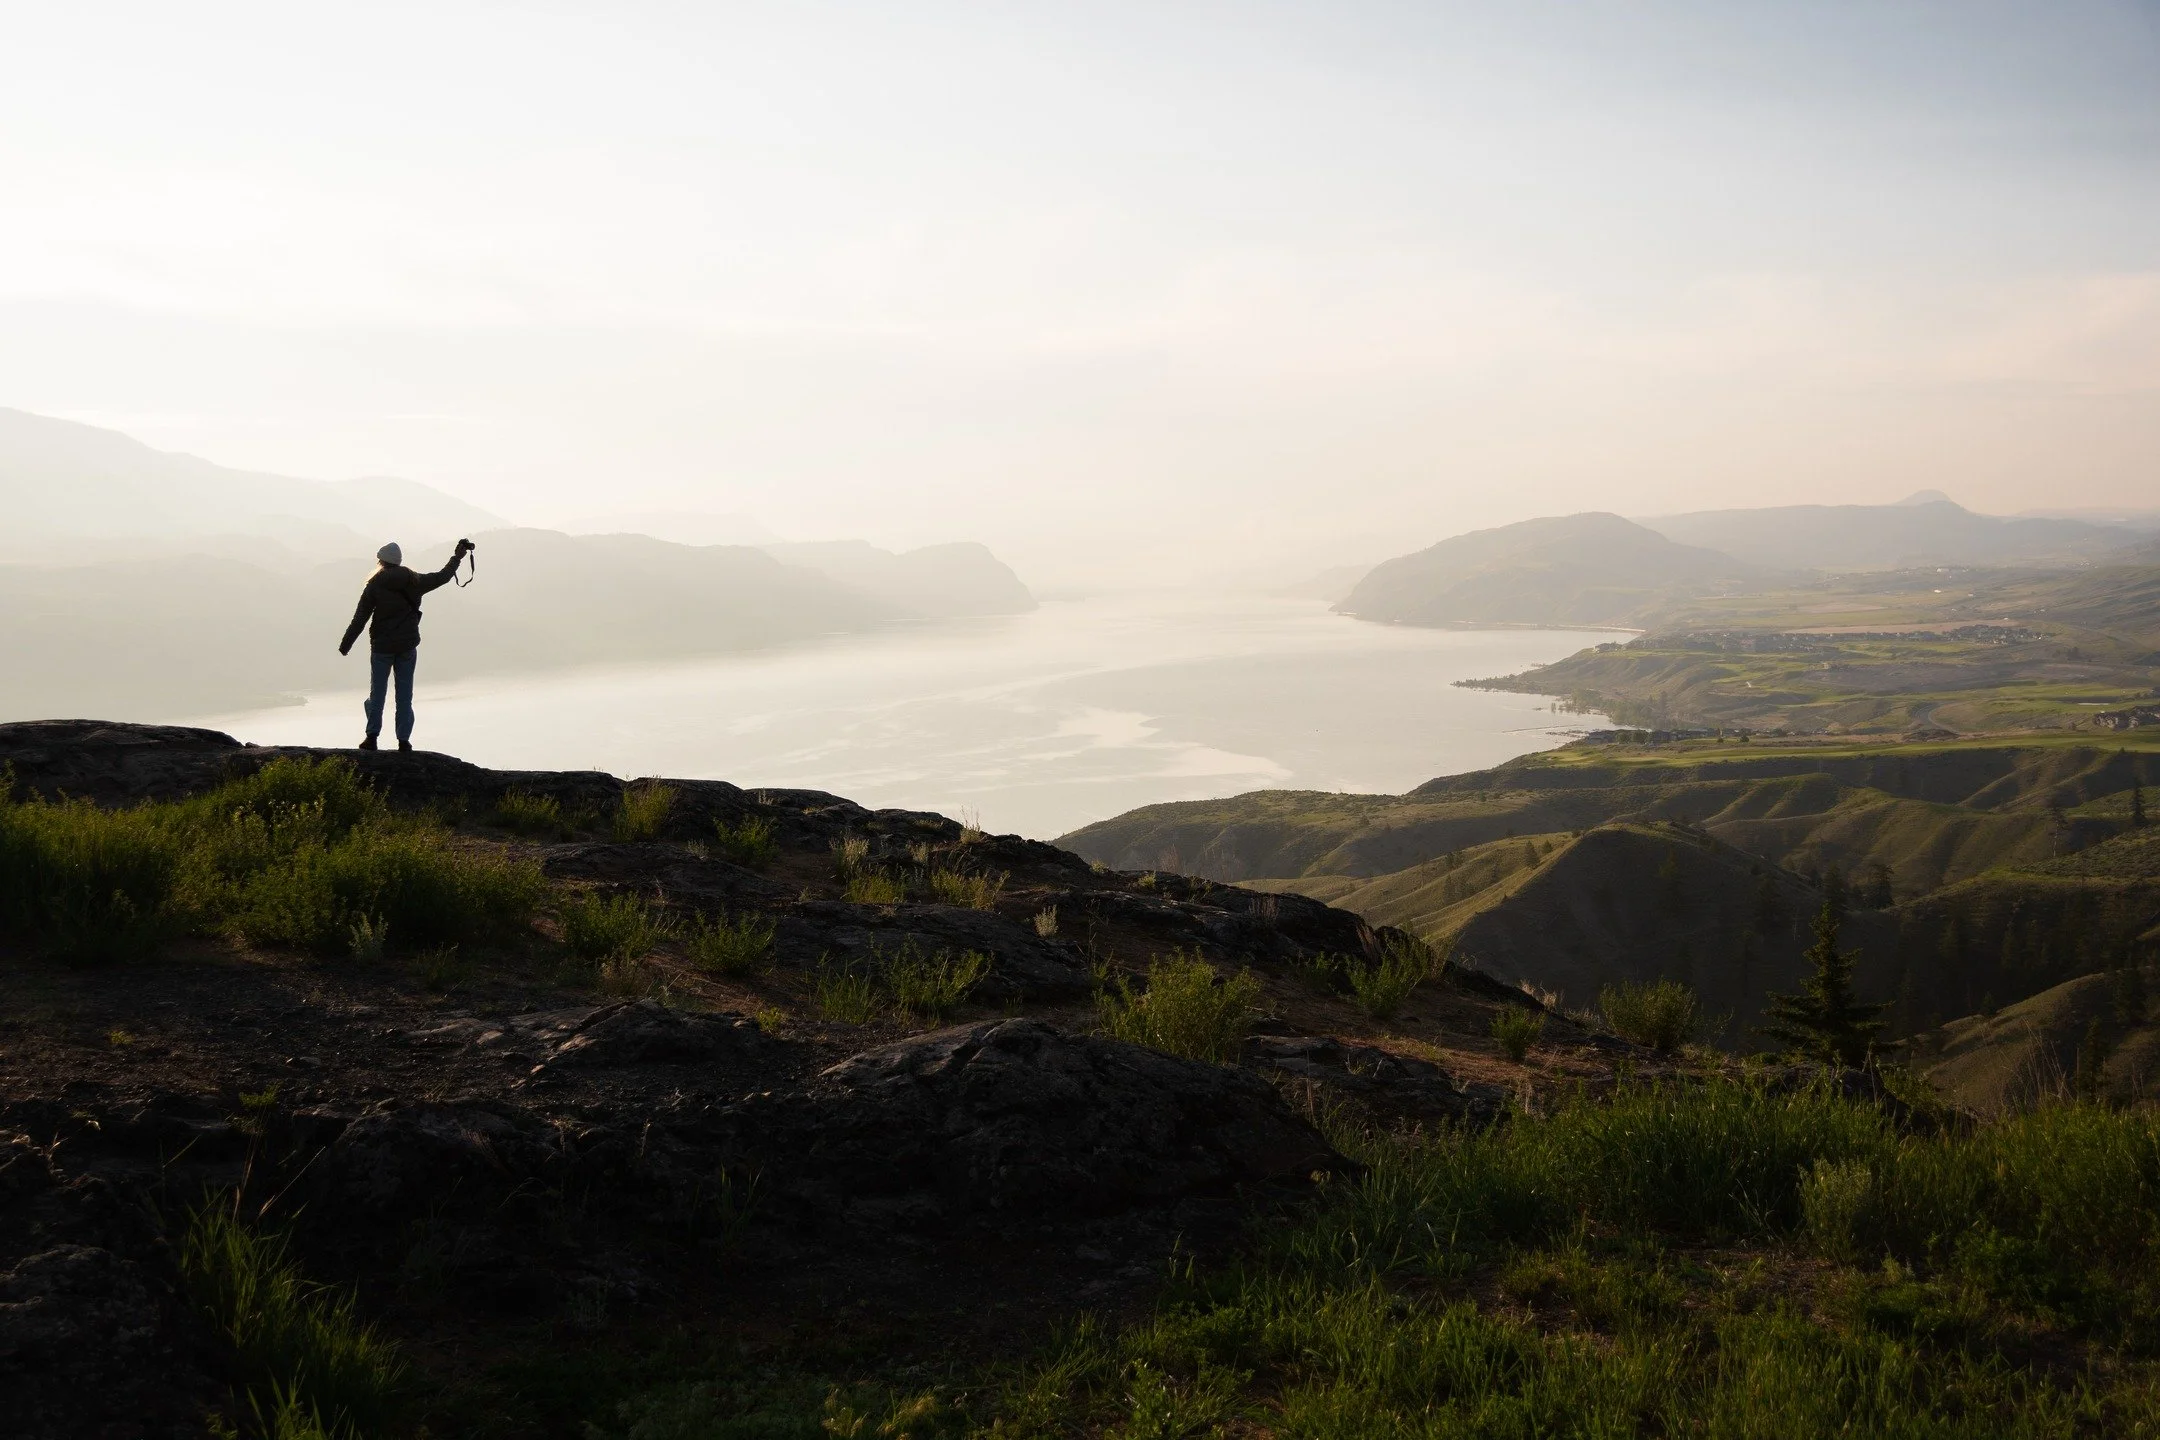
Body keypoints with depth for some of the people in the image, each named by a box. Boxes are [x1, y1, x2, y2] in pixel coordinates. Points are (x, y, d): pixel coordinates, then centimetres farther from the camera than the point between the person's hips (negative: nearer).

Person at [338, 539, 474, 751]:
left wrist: (345, 645, -1)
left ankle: (372, 737, -1)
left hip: (382, 646, -2)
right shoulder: (414, 581, 0)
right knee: (405, 695, 6)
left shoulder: (375, 584, -7)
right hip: (408, 646, 2)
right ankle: (404, 740, 3)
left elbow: (360, 618, -7)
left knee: (377, 693, 6)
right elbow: (441, 577, 13)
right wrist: (457, 558, 27)